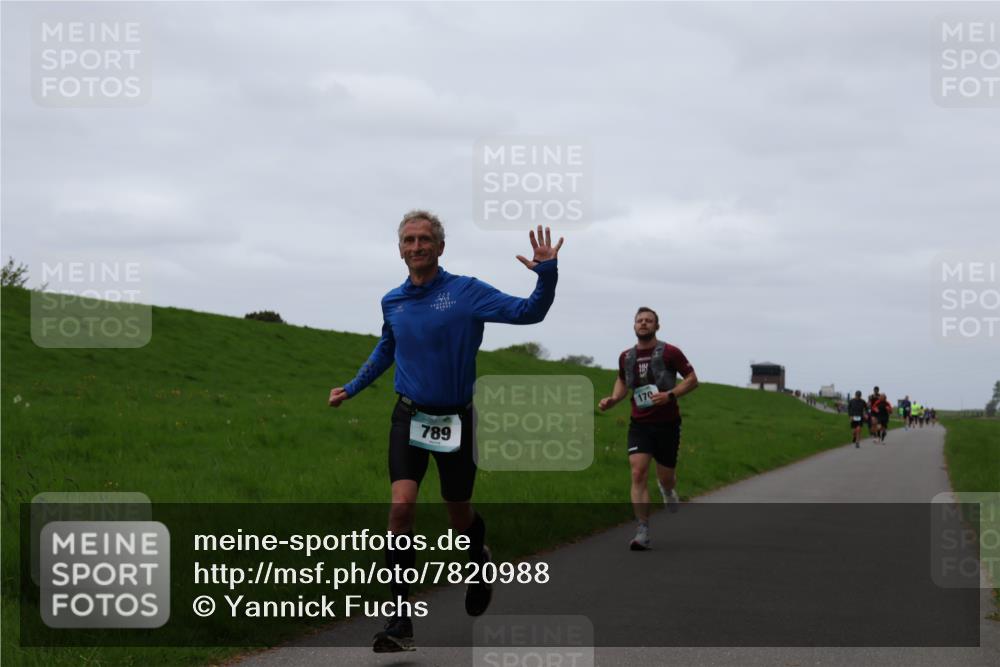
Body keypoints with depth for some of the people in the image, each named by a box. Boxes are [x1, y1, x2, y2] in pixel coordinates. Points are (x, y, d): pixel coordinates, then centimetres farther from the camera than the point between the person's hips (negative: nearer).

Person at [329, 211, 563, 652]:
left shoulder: (466, 292, -9)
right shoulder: (392, 302, 4)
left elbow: (529, 312, -18)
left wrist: (547, 273, -34)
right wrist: (352, 388, 28)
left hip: (456, 420, -2)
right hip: (410, 417, 2)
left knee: (459, 515, 11)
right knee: (402, 506, -18)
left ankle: (479, 559, 49)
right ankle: (401, 622, -16)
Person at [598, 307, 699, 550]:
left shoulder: (669, 352, -8)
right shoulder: (626, 357, 6)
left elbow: (692, 380, -4)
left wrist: (670, 395, -19)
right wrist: (613, 399, 4)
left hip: (667, 423, -2)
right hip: (639, 423, 2)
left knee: (666, 478, 8)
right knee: (638, 473, -14)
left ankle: (668, 489, 49)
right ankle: (642, 533, -16)